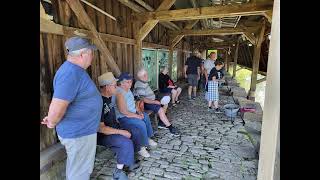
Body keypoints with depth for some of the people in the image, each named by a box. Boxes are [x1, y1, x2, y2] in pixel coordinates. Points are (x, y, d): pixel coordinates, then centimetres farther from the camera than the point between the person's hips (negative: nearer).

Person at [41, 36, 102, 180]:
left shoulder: (75, 69, 7)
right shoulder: (71, 73, -27)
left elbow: (61, 99, 19)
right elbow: (57, 108, -31)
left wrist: (53, 117, 15)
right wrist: (52, 123, -12)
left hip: (80, 129, 9)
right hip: (79, 132, -9)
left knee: (75, 168, 27)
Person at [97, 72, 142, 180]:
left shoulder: (109, 97, 4)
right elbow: (101, 128, -27)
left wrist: (119, 127, 9)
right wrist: (121, 132, -23)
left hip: (114, 129, 10)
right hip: (102, 135, -10)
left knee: (136, 133, 4)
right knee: (126, 143, -28)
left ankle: (128, 160, 16)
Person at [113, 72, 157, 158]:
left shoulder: (128, 90, 6)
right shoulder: (119, 93, -25)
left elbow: (132, 103, 16)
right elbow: (123, 112, -28)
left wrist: (139, 112, 2)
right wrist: (137, 116, -19)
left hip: (132, 113, 11)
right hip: (122, 118, -10)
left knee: (146, 116, 11)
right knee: (141, 124, -24)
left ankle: (148, 138, 25)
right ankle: (141, 147, -8)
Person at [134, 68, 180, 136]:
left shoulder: (144, 82, 11)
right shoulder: (139, 85, -22)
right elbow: (143, 99, -27)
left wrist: (155, 100, 10)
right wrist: (154, 102, -23)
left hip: (151, 101, 11)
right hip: (146, 104, -11)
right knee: (160, 109, -25)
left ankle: (162, 123, 8)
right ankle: (170, 127, -16)